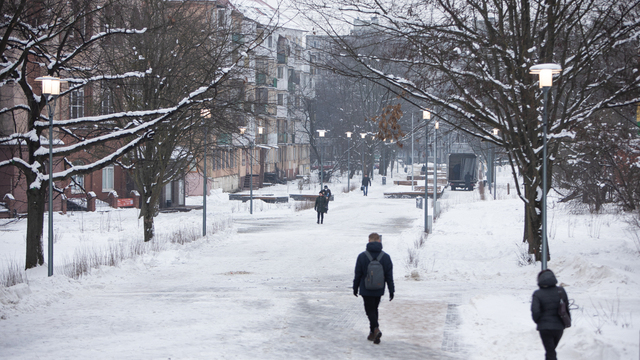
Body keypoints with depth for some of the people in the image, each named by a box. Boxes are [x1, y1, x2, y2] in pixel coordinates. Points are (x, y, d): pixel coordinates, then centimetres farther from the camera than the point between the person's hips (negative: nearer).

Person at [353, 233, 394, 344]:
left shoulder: (362, 256, -9)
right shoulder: (386, 257, -3)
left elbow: (357, 274, -3)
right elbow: (389, 276, 0)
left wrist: (355, 288, 10)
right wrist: (391, 291, 6)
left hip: (366, 290, -3)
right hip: (379, 290, 3)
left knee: (370, 310, 1)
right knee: (374, 309, 18)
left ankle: (376, 329, -23)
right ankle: (372, 333, 22)